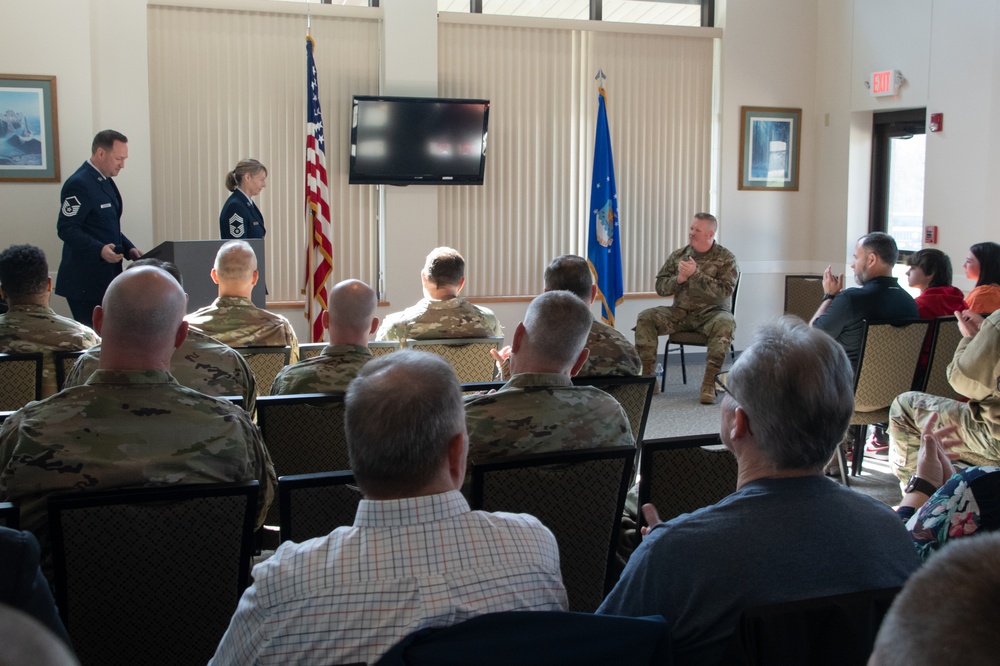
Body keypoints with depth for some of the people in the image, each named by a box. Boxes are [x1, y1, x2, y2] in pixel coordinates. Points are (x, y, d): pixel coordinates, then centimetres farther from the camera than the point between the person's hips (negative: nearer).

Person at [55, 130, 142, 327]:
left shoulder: (105, 181, 14)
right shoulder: (79, 184, -15)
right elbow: (66, 229, -20)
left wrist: (128, 248, 6)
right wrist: (99, 250, -31)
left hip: (106, 277, 9)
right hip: (85, 282, -9)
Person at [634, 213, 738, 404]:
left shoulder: (725, 258, -2)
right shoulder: (678, 255, 8)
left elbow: (724, 291, -16)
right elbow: (660, 287, 7)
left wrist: (696, 274, -22)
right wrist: (678, 279, -13)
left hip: (710, 313, -3)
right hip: (680, 312, 4)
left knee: (725, 324, -37)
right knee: (645, 317, -19)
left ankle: (709, 383, -32)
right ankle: (648, 376, -17)